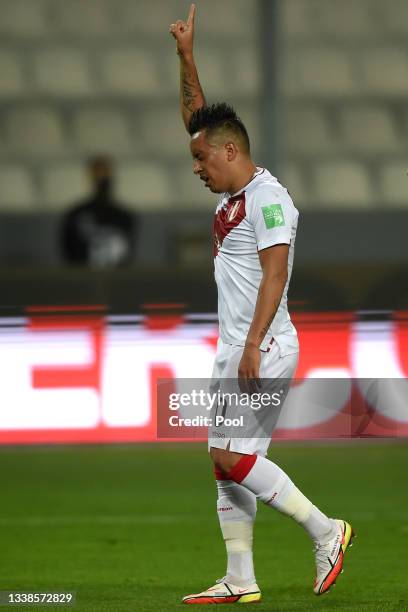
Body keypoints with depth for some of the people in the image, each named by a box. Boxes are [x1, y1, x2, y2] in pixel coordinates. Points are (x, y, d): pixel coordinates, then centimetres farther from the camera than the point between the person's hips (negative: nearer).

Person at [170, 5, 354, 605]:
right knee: (228, 465, 6)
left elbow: (275, 273, -20)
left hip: (264, 349, -10)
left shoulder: (266, 197, -12)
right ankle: (240, 580, 7)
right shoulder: (231, 196, 16)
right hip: (235, 351, 10)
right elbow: (198, 118, 26)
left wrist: (253, 347, -26)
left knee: (234, 457, -16)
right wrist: (186, 57, 19)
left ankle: (325, 530, -8)